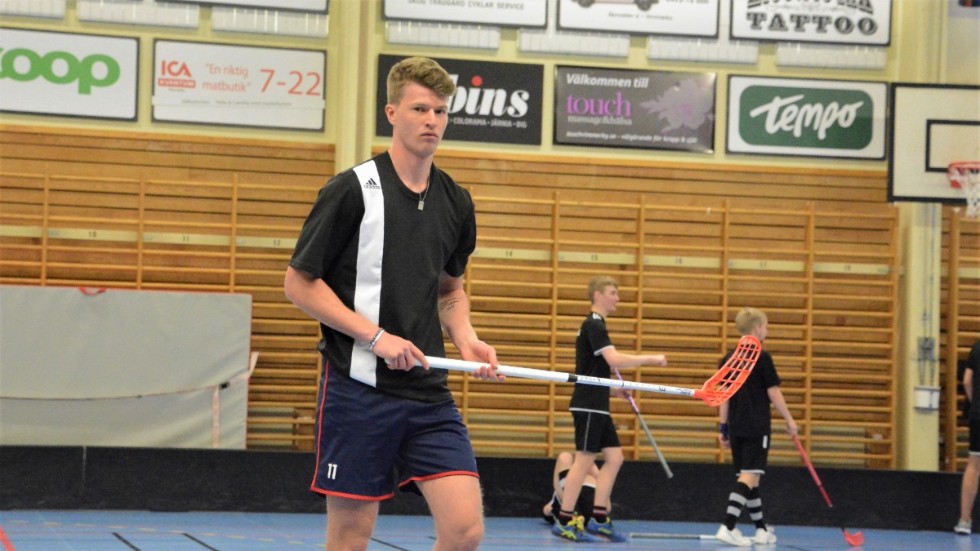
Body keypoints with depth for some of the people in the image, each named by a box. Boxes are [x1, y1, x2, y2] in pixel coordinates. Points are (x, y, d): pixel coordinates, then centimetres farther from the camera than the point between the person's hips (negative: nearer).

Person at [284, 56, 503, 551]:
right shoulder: (352, 190, -7)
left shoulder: (456, 203, 10)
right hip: (358, 386, -5)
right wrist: (377, 335, -14)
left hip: (428, 394, 5)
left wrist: (466, 340, 4)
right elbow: (299, 283, -6)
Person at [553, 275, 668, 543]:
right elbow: (614, 359, -26)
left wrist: (612, 389, 16)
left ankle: (599, 518, 6)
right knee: (584, 460, -8)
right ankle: (563, 521, -5)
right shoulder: (594, 326, -13)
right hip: (588, 405, -10)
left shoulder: (595, 325, 18)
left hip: (598, 405, 10)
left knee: (614, 457, 6)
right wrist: (650, 359, -19)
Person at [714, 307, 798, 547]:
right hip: (757, 427, -7)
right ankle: (728, 527, -22)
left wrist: (723, 427, 14)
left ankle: (762, 529, 22)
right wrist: (789, 420, 2)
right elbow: (773, 393, -8)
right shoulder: (762, 358, -9)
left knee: (749, 477, 14)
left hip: (736, 427, 7)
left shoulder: (728, 359, 8)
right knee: (749, 476, -9)